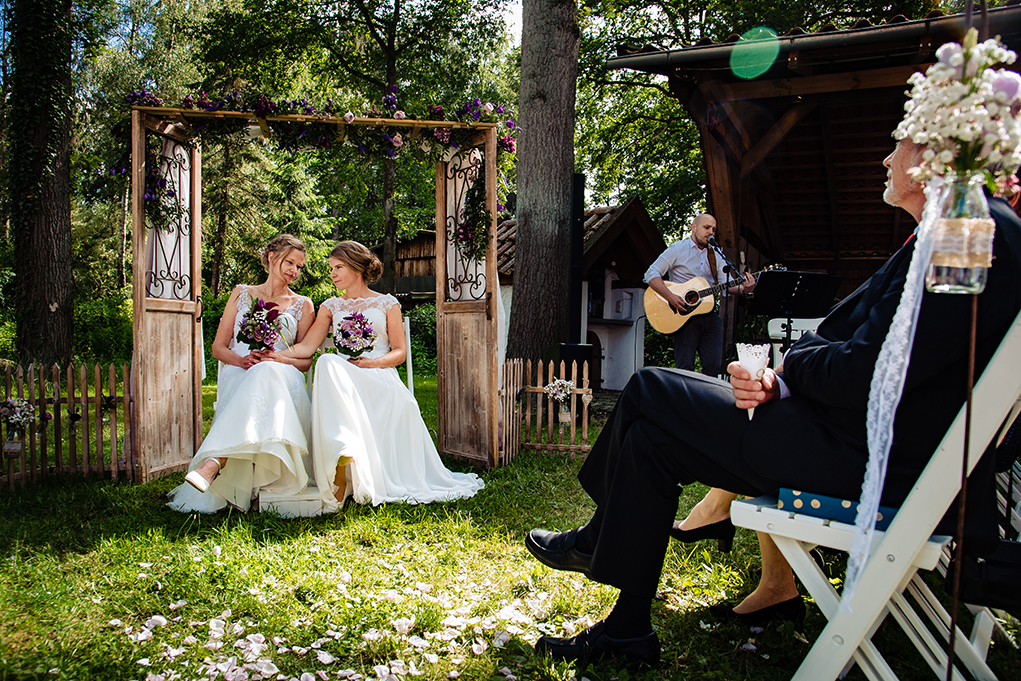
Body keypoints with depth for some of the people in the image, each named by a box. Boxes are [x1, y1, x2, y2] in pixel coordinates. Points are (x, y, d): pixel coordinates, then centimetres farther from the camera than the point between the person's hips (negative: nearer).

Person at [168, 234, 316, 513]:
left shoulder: (303, 305, 19)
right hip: (237, 375, 0)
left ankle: (214, 461, -51)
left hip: (281, 378, 0)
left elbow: (305, 360, 12)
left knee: (266, 375, -40)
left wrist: (276, 360, -10)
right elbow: (218, 347, 14)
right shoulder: (241, 294, 20)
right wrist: (242, 360, -9)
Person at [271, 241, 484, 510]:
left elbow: (400, 352, 9)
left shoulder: (387, 303, 17)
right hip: (343, 377, 1)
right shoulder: (330, 307, 23)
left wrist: (372, 362, -12)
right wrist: (276, 354, -13)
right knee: (328, 362, -38)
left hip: (381, 375, 0)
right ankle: (343, 456, -50)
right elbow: (307, 346, 7)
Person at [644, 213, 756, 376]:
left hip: (709, 313, 5)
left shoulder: (715, 255, 19)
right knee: (685, 367, -7)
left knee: (715, 365, -3)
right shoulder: (678, 249, 2)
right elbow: (651, 274, -6)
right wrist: (670, 297, -19)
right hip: (684, 314, -5)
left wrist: (742, 288, -11)